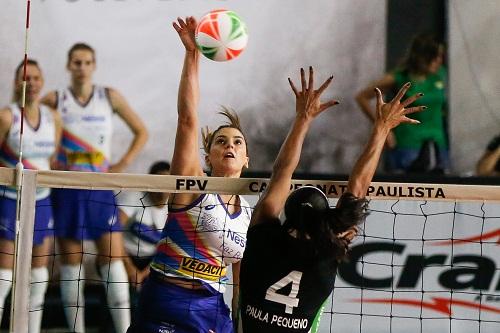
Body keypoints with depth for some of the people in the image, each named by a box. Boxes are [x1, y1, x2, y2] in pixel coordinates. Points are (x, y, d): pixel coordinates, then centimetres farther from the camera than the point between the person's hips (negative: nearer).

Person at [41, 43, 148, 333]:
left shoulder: (110, 97, 3)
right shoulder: (56, 100, 0)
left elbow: (141, 132, 9)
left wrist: (123, 164, -2)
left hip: (101, 189, 0)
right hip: (67, 189, 0)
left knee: (113, 257, -7)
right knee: (71, 261, 2)